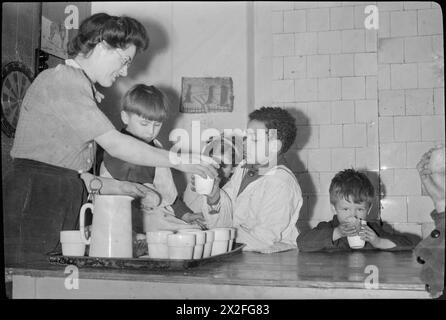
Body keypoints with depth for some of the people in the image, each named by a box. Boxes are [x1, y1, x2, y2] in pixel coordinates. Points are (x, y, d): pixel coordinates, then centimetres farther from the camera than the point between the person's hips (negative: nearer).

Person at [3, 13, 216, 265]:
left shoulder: (82, 88, 22)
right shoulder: (61, 79, -8)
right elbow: (115, 144, -14)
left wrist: (116, 187, 9)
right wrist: (179, 161, -8)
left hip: (63, 210, 9)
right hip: (34, 203, -9)